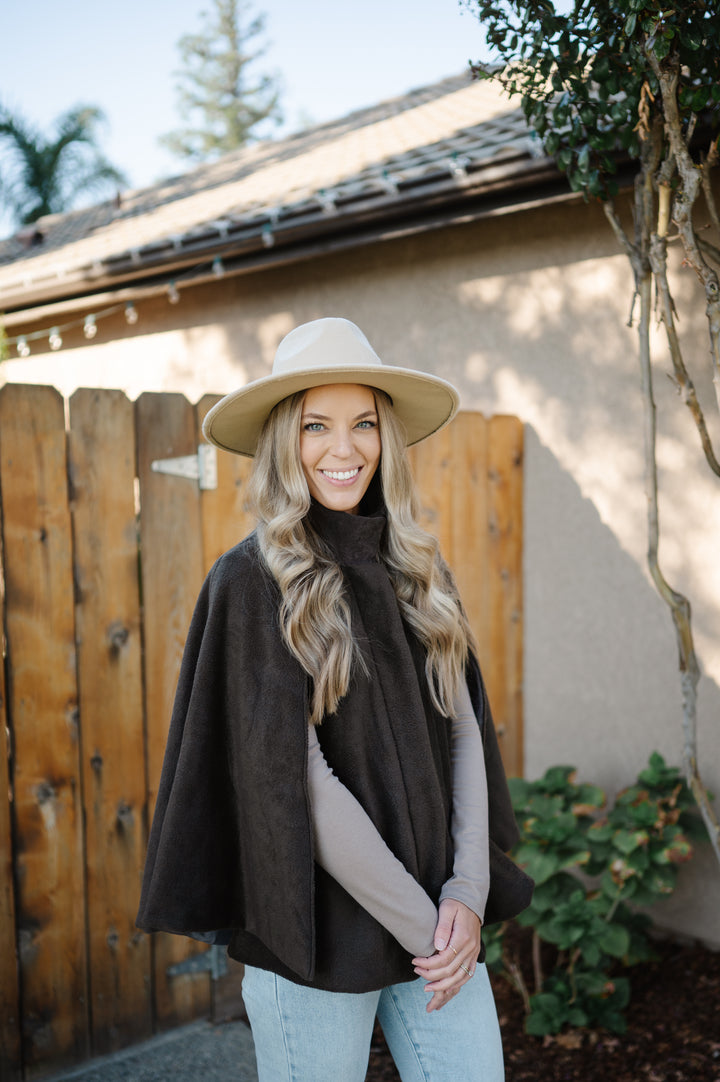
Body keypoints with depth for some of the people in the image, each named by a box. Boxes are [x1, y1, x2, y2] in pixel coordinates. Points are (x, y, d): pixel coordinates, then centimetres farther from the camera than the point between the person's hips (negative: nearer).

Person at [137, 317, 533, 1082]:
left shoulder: (417, 569, 6)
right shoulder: (253, 579, -10)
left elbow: (465, 730, 5)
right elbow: (291, 777, -15)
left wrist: (468, 892, -7)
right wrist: (419, 923, -13)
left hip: (442, 922, 5)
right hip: (319, 935, -4)